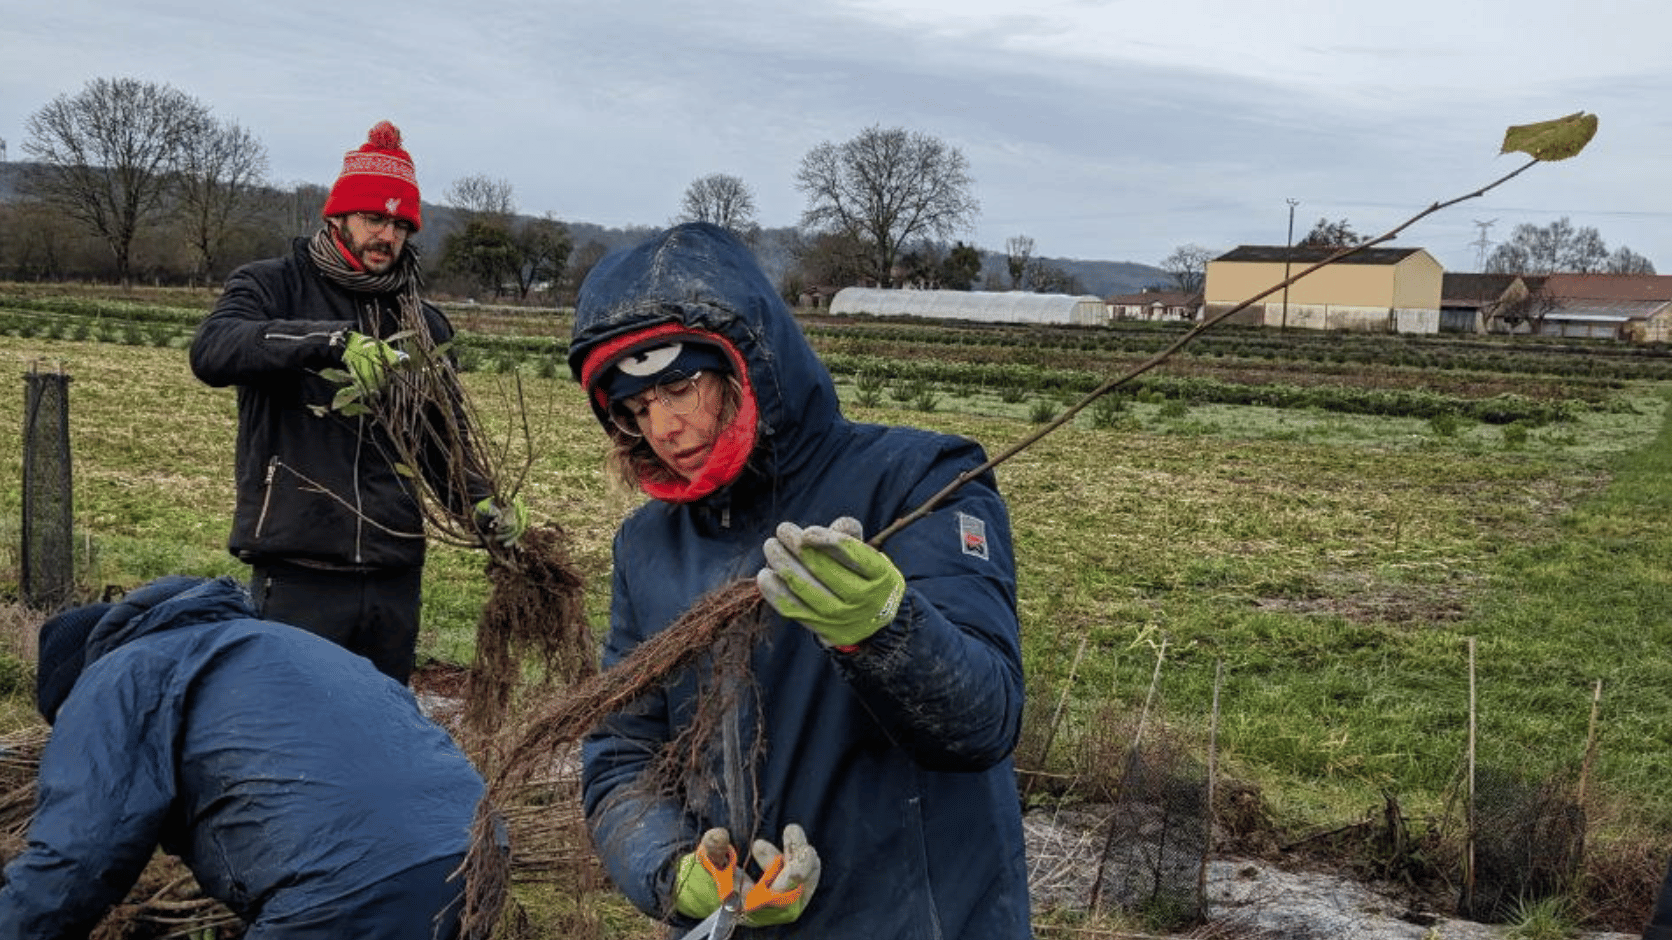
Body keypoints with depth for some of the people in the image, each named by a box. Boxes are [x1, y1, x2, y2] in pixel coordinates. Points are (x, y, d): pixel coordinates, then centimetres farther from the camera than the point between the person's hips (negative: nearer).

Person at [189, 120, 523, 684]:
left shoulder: (424, 324, 16)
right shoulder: (275, 287, 2)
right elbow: (211, 351, -19)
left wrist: (482, 504, 2)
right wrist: (330, 342, -32)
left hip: (396, 579, 5)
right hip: (297, 577, -5)